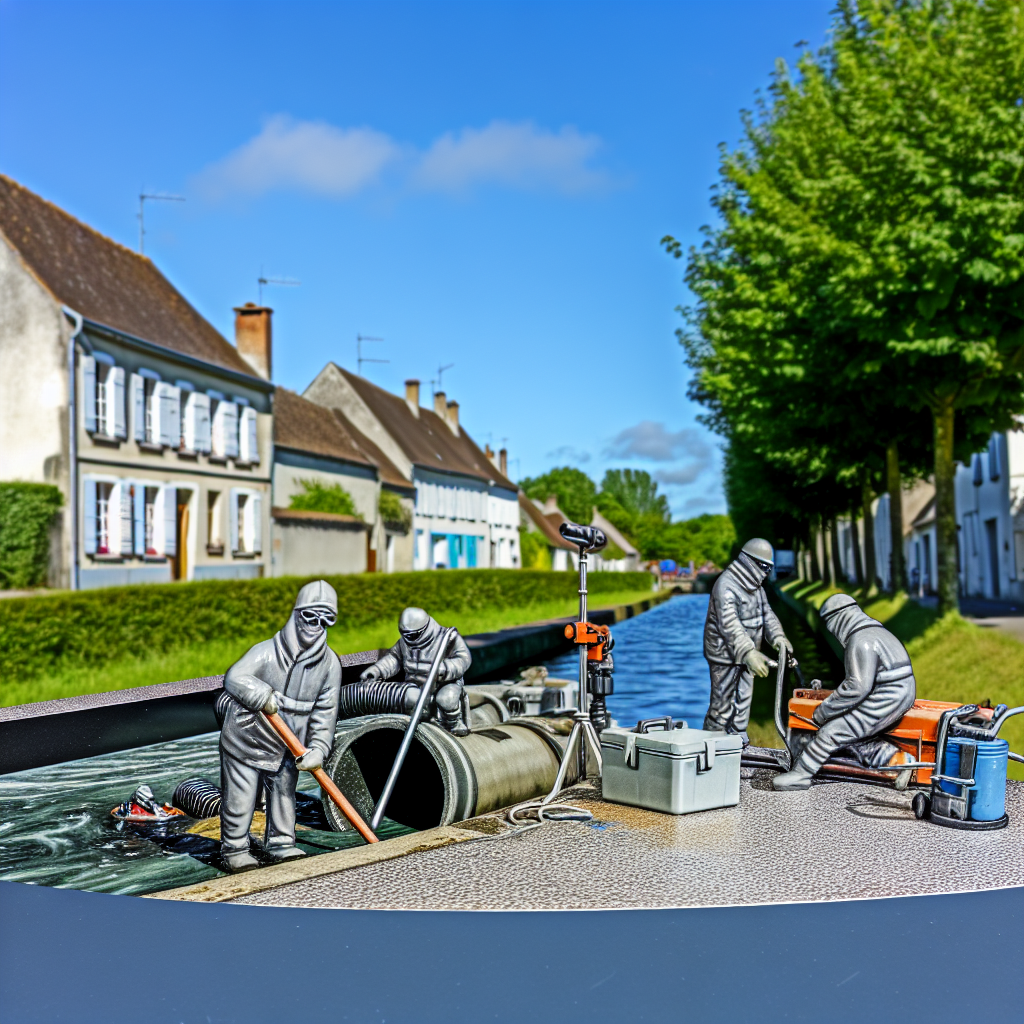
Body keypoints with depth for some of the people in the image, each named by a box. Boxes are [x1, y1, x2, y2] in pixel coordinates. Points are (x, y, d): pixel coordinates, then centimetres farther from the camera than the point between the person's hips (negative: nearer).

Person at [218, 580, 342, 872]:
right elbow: (234, 678, -26)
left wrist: (317, 749, -15)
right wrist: (263, 695, -39)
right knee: (240, 798, 4)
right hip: (246, 737, -3)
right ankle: (234, 848, 21)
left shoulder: (330, 664, -7)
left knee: (284, 793, 10)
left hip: (287, 747, 3)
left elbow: (325, 711, -6)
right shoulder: (267, 651, -19)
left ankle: (280, 844, 27)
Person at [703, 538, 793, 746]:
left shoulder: (755, 586, 10)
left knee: (743, 701, 16)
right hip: (725, 655, -9)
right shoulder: (726, 586, -23)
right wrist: (749, 653, -42)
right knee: (722, 706, -4)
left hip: (745, 656, 9)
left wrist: (778, 637, -13)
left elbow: (767, 614, 7)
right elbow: (729, 625, -32)